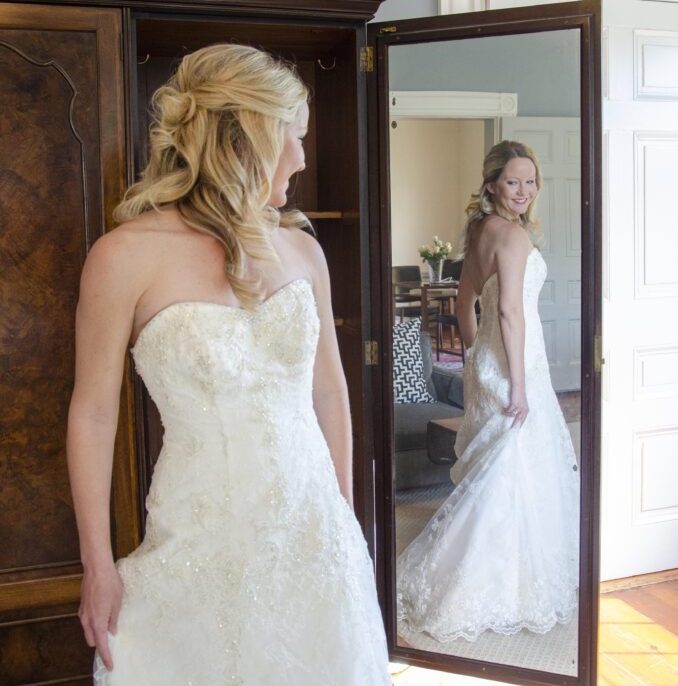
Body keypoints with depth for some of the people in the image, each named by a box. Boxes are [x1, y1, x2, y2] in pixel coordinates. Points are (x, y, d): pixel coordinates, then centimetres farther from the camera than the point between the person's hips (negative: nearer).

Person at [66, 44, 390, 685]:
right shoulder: (127, 255, -11)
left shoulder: (301, 249, 3)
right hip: (203, 543, -4)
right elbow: (92, 415, -7)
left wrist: (345, 507, 13)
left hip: (315, 531, 4)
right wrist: (98, 566, -4)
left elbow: (328, 388, 10)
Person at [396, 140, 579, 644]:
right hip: (513, 361, -9)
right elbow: (511, 310, -23)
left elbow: (466, 304, 16)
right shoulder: (513, 233, -17)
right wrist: (518, 383, -22)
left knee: (489, 471, 18)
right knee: (512, 474, -1)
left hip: (485, 359, 10)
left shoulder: (481, 230, 10)